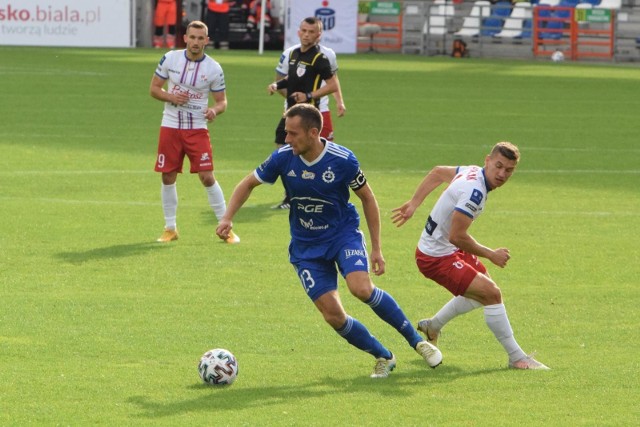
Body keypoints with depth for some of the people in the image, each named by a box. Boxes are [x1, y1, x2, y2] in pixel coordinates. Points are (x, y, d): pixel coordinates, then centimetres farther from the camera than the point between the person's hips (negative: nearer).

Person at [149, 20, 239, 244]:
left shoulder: (214, 69, -6)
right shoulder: (170, 59, -2)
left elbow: (222, 101, 1)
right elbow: (154, 88, 5)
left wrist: (215, 110, -22)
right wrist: (171, 97, -15)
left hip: (197, 129, -2)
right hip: (170, 126, 2)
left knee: (207, 177, -8)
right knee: (168, 177, 3)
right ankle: (170, 228, 18)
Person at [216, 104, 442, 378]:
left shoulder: (342, 160, -19)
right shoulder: (283, 158, -13)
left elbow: (367, 198, -4)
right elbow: (249, 183, 4)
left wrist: (376, 248, -3)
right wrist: (227, 219, -9)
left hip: (344, 232, -3)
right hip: (306, 247, 3)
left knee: (362, 289, -28)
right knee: (333, 315, -9)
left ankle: (417, 340, -9)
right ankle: (383, 357, 13)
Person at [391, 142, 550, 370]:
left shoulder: (471, 172, 0)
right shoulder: (474, 191, -30)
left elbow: (437, 172, 17)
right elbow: (457, 236, -30)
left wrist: (414, 203, 22)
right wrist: (491, 255, -18)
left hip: (450, 249, 10)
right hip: (436, 257, -10)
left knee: (483, 289, 27)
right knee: (491, 293, -17)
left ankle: (433, 326, 45)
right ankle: (516, 357, -7)